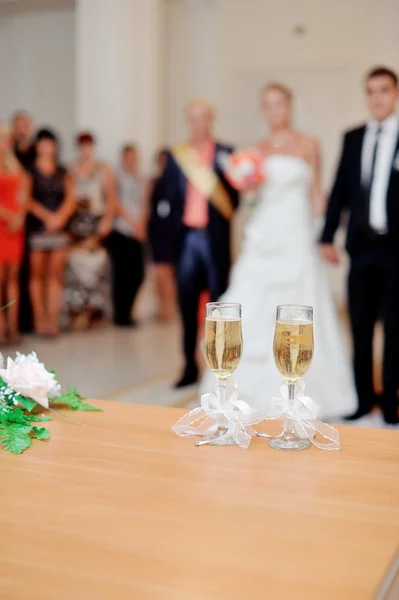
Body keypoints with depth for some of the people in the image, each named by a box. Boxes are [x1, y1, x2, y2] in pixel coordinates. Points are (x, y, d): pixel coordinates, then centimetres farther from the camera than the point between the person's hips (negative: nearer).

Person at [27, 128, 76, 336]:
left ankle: (53, 318, -1)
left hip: (59, 228, 3)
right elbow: (27, 199, -4)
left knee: (56, 274, -1)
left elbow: (71, 198, 8)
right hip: (36, 227, -3)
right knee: (37, 274, -2)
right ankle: (39, 318, 0)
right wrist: (46, 216, -12)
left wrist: (60, 216, -8)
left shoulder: (62, 173, 15)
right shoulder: (29, 171, 4)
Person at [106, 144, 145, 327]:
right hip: (120, 232, -6)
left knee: (137, 274, 4)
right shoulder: (118, 177, -1)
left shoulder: (138, 180, 18)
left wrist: (141, 225, 4)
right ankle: (121, 315, 5)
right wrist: (132, 222, -9)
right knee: (122, 274, -4)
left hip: (136, 234, 6)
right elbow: (115, 203, -7)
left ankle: (125, 312, 18)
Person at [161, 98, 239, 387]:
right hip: (185, 237, 2)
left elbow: (233, 196, 1)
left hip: (214, 238, -2)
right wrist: (170, 237, -1)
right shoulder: (176, 155, 10)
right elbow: (169, 198, 6)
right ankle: (190, 367, 12)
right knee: (188, 304, 4)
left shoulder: (226, 154, 4)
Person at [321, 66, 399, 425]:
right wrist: (328, 237, 3)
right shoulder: (353, 138, 11)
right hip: (361, 245, 4)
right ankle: (363, 397, 19)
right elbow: (340, 190, 9)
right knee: (360, 326, 8)